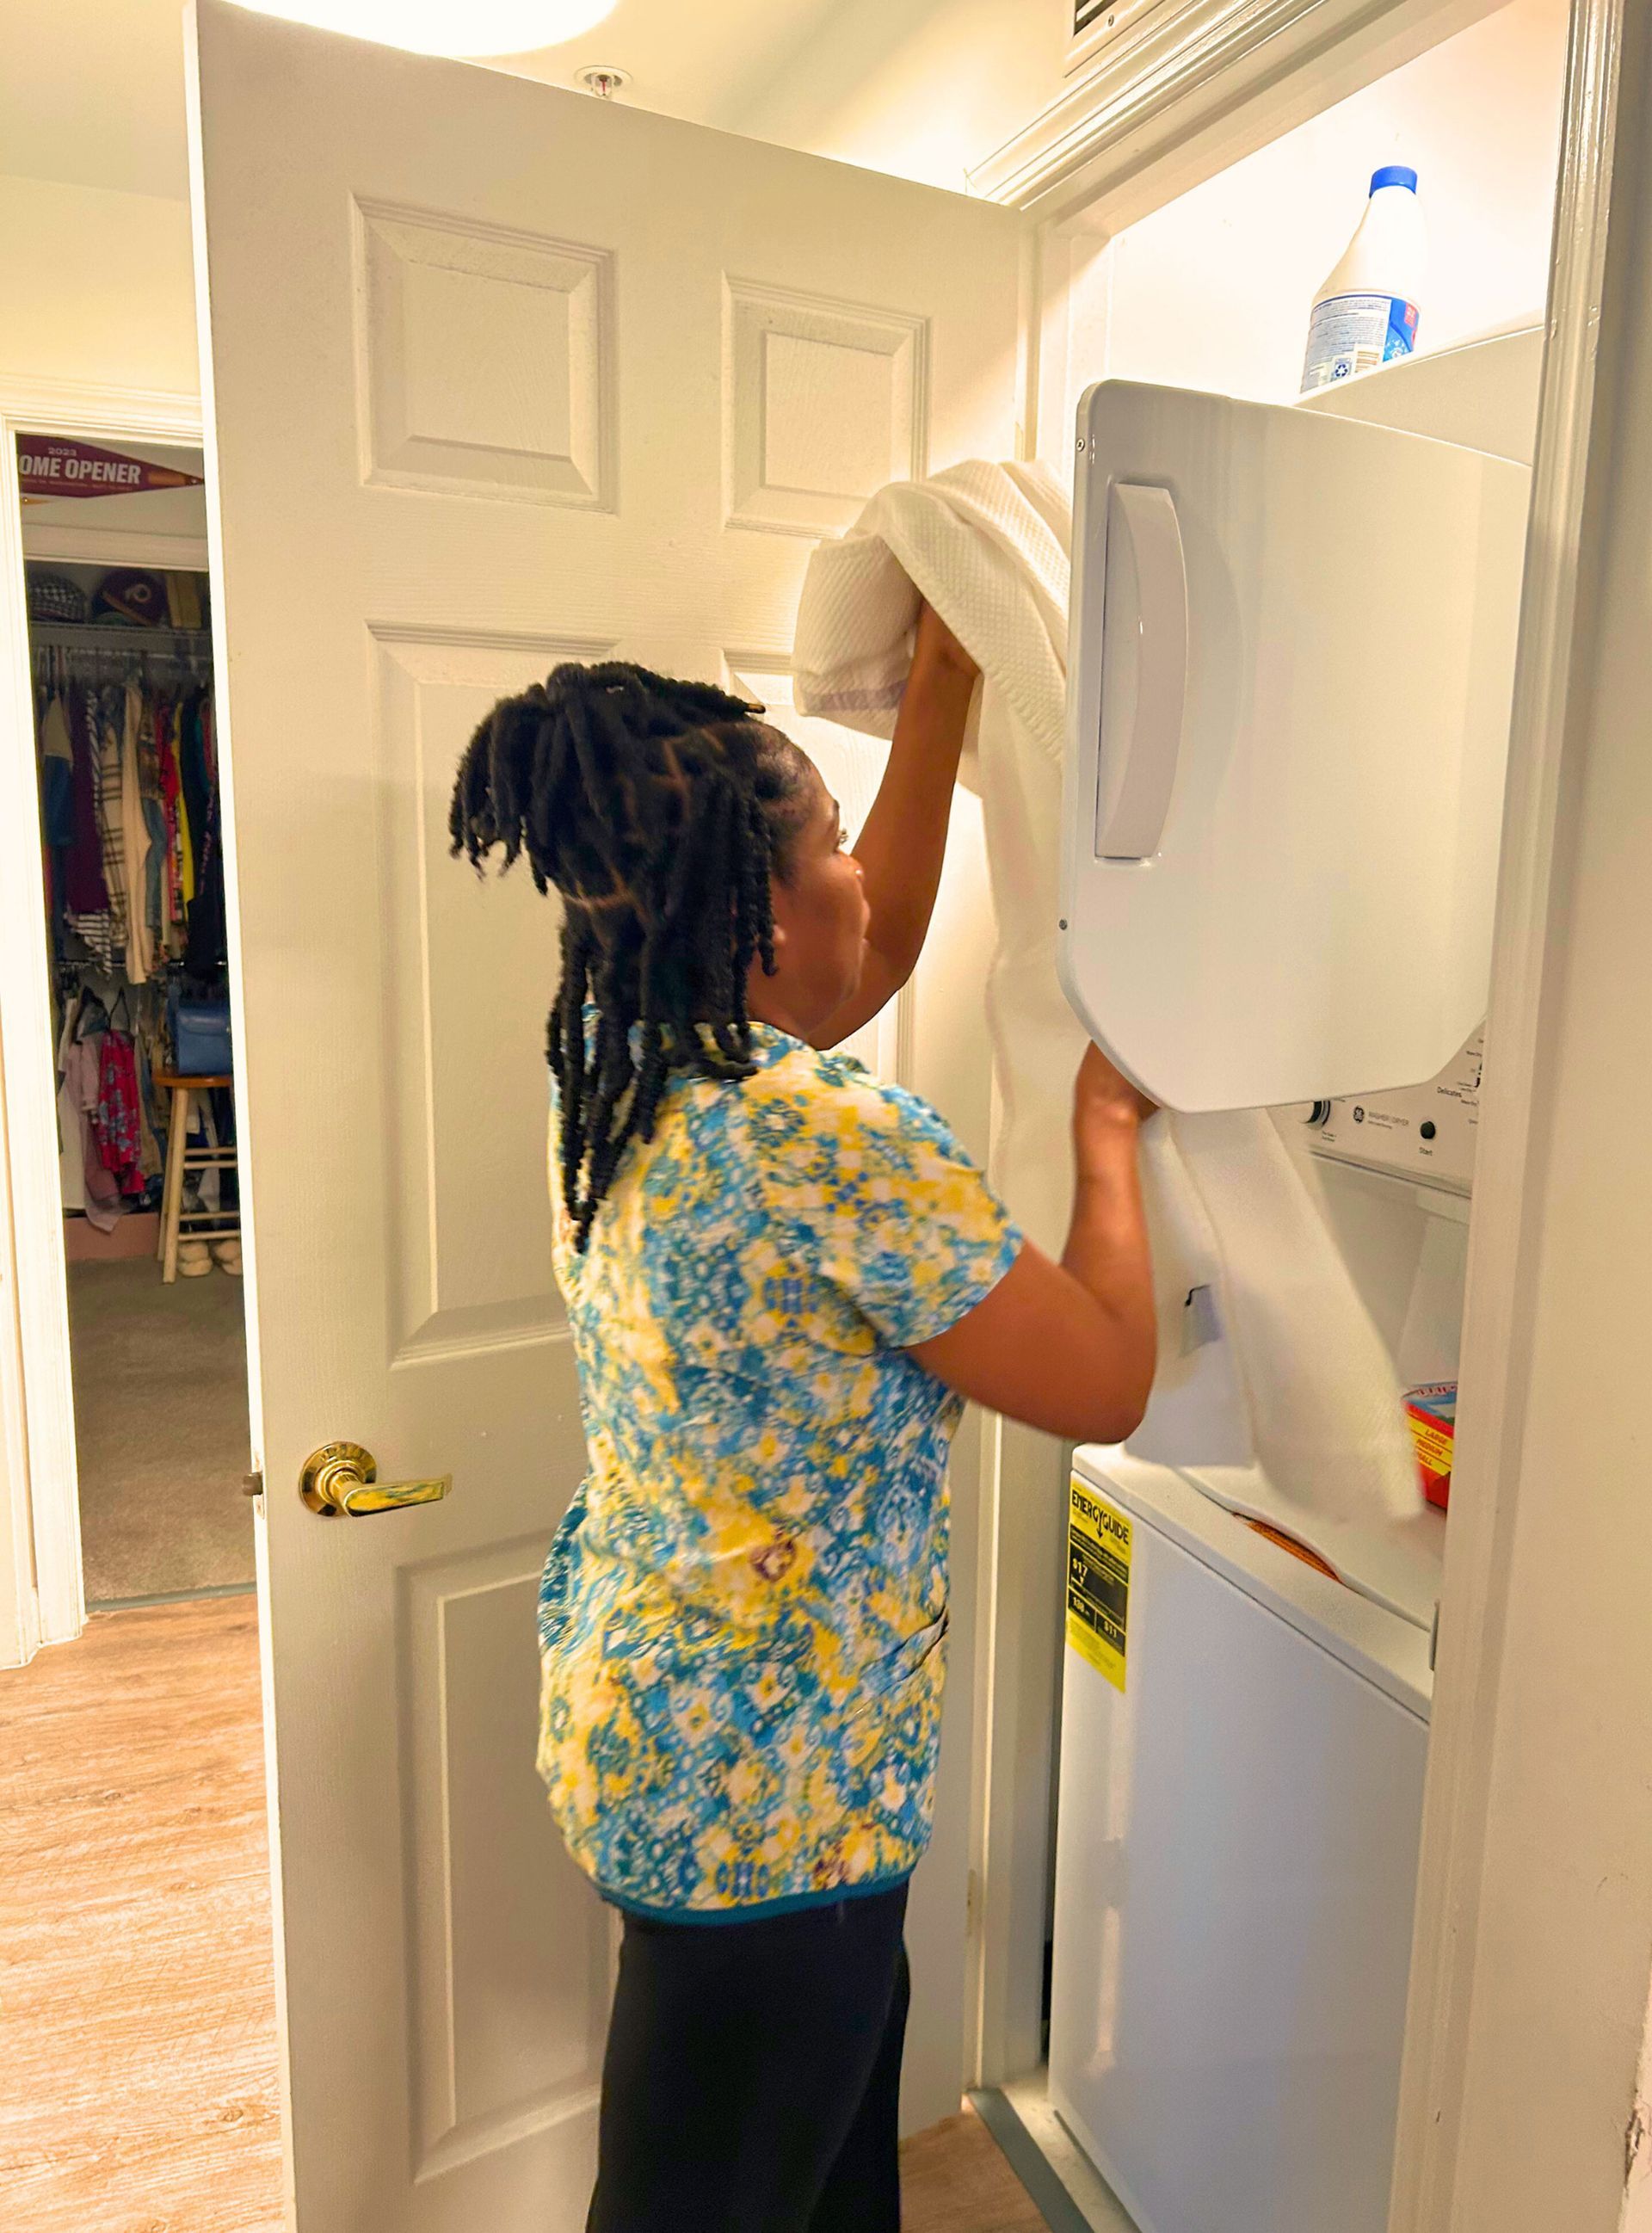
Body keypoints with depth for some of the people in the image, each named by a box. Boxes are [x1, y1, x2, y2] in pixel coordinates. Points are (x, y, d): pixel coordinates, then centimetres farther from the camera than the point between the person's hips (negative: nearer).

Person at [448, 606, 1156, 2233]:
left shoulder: (624, 1057, -3)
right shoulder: (833, 1146, -30)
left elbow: (881, 946, 11)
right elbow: (1106, 1385, -20)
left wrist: (947, 677, 12)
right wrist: (1105, 1132, -6)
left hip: (629, 1703, 8)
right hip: (762, 1784, -8)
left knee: (838, 2078, 31)